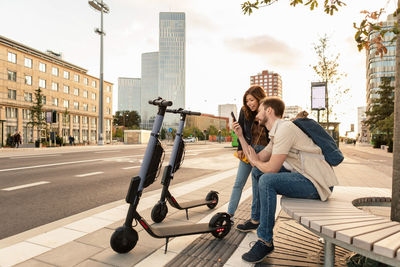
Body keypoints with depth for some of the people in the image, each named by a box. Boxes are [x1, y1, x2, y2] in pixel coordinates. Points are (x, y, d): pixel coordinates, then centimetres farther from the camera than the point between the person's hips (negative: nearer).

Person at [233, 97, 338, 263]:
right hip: (302, 175, 10)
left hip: (317, 183, -10)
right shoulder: (276, 134, 14)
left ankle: (265, 242, -15)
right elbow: (258, 160, 14)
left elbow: (272, 168, -22)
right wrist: (241, 136, 15)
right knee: (257, 172, 11)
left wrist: (255, 161, 0)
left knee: (267, 180, -29)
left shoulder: (285, 128, -18)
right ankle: (257, 219, 23)